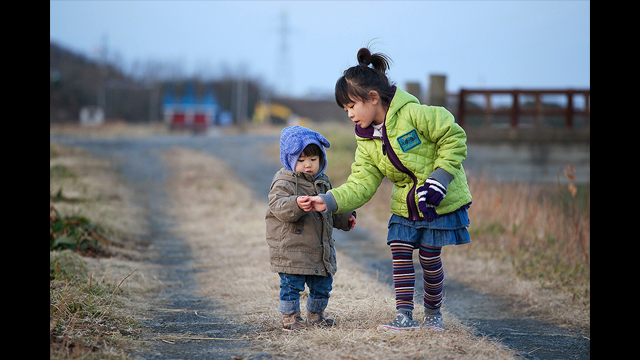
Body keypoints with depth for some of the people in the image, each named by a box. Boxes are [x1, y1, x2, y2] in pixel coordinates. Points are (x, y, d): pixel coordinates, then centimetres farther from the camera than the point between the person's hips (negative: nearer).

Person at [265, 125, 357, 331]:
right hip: (291, 249, -7)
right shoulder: (284, 182, -11)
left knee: (322, 284, 14)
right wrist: (296, 205, -43)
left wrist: (345, 218, 14)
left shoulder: (322, 183, 13)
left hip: (320, 248, 7)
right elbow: (279, 206, -27)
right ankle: (290, 318, 6)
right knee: (292, 284, -6)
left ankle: (315, 314, 31)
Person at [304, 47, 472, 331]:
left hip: (440, 201, -6)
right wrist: (329, 201, -18)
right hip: (405, 206, 6)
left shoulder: (413, 115, -21)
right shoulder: (367, 143, 1)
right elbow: (361, 185, -3)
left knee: (429, 258, -1)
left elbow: (453, 137, -16)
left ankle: (433, 314, 17)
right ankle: (405, 316, -1)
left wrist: (440, 179, -21)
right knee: (400, 254, -5)